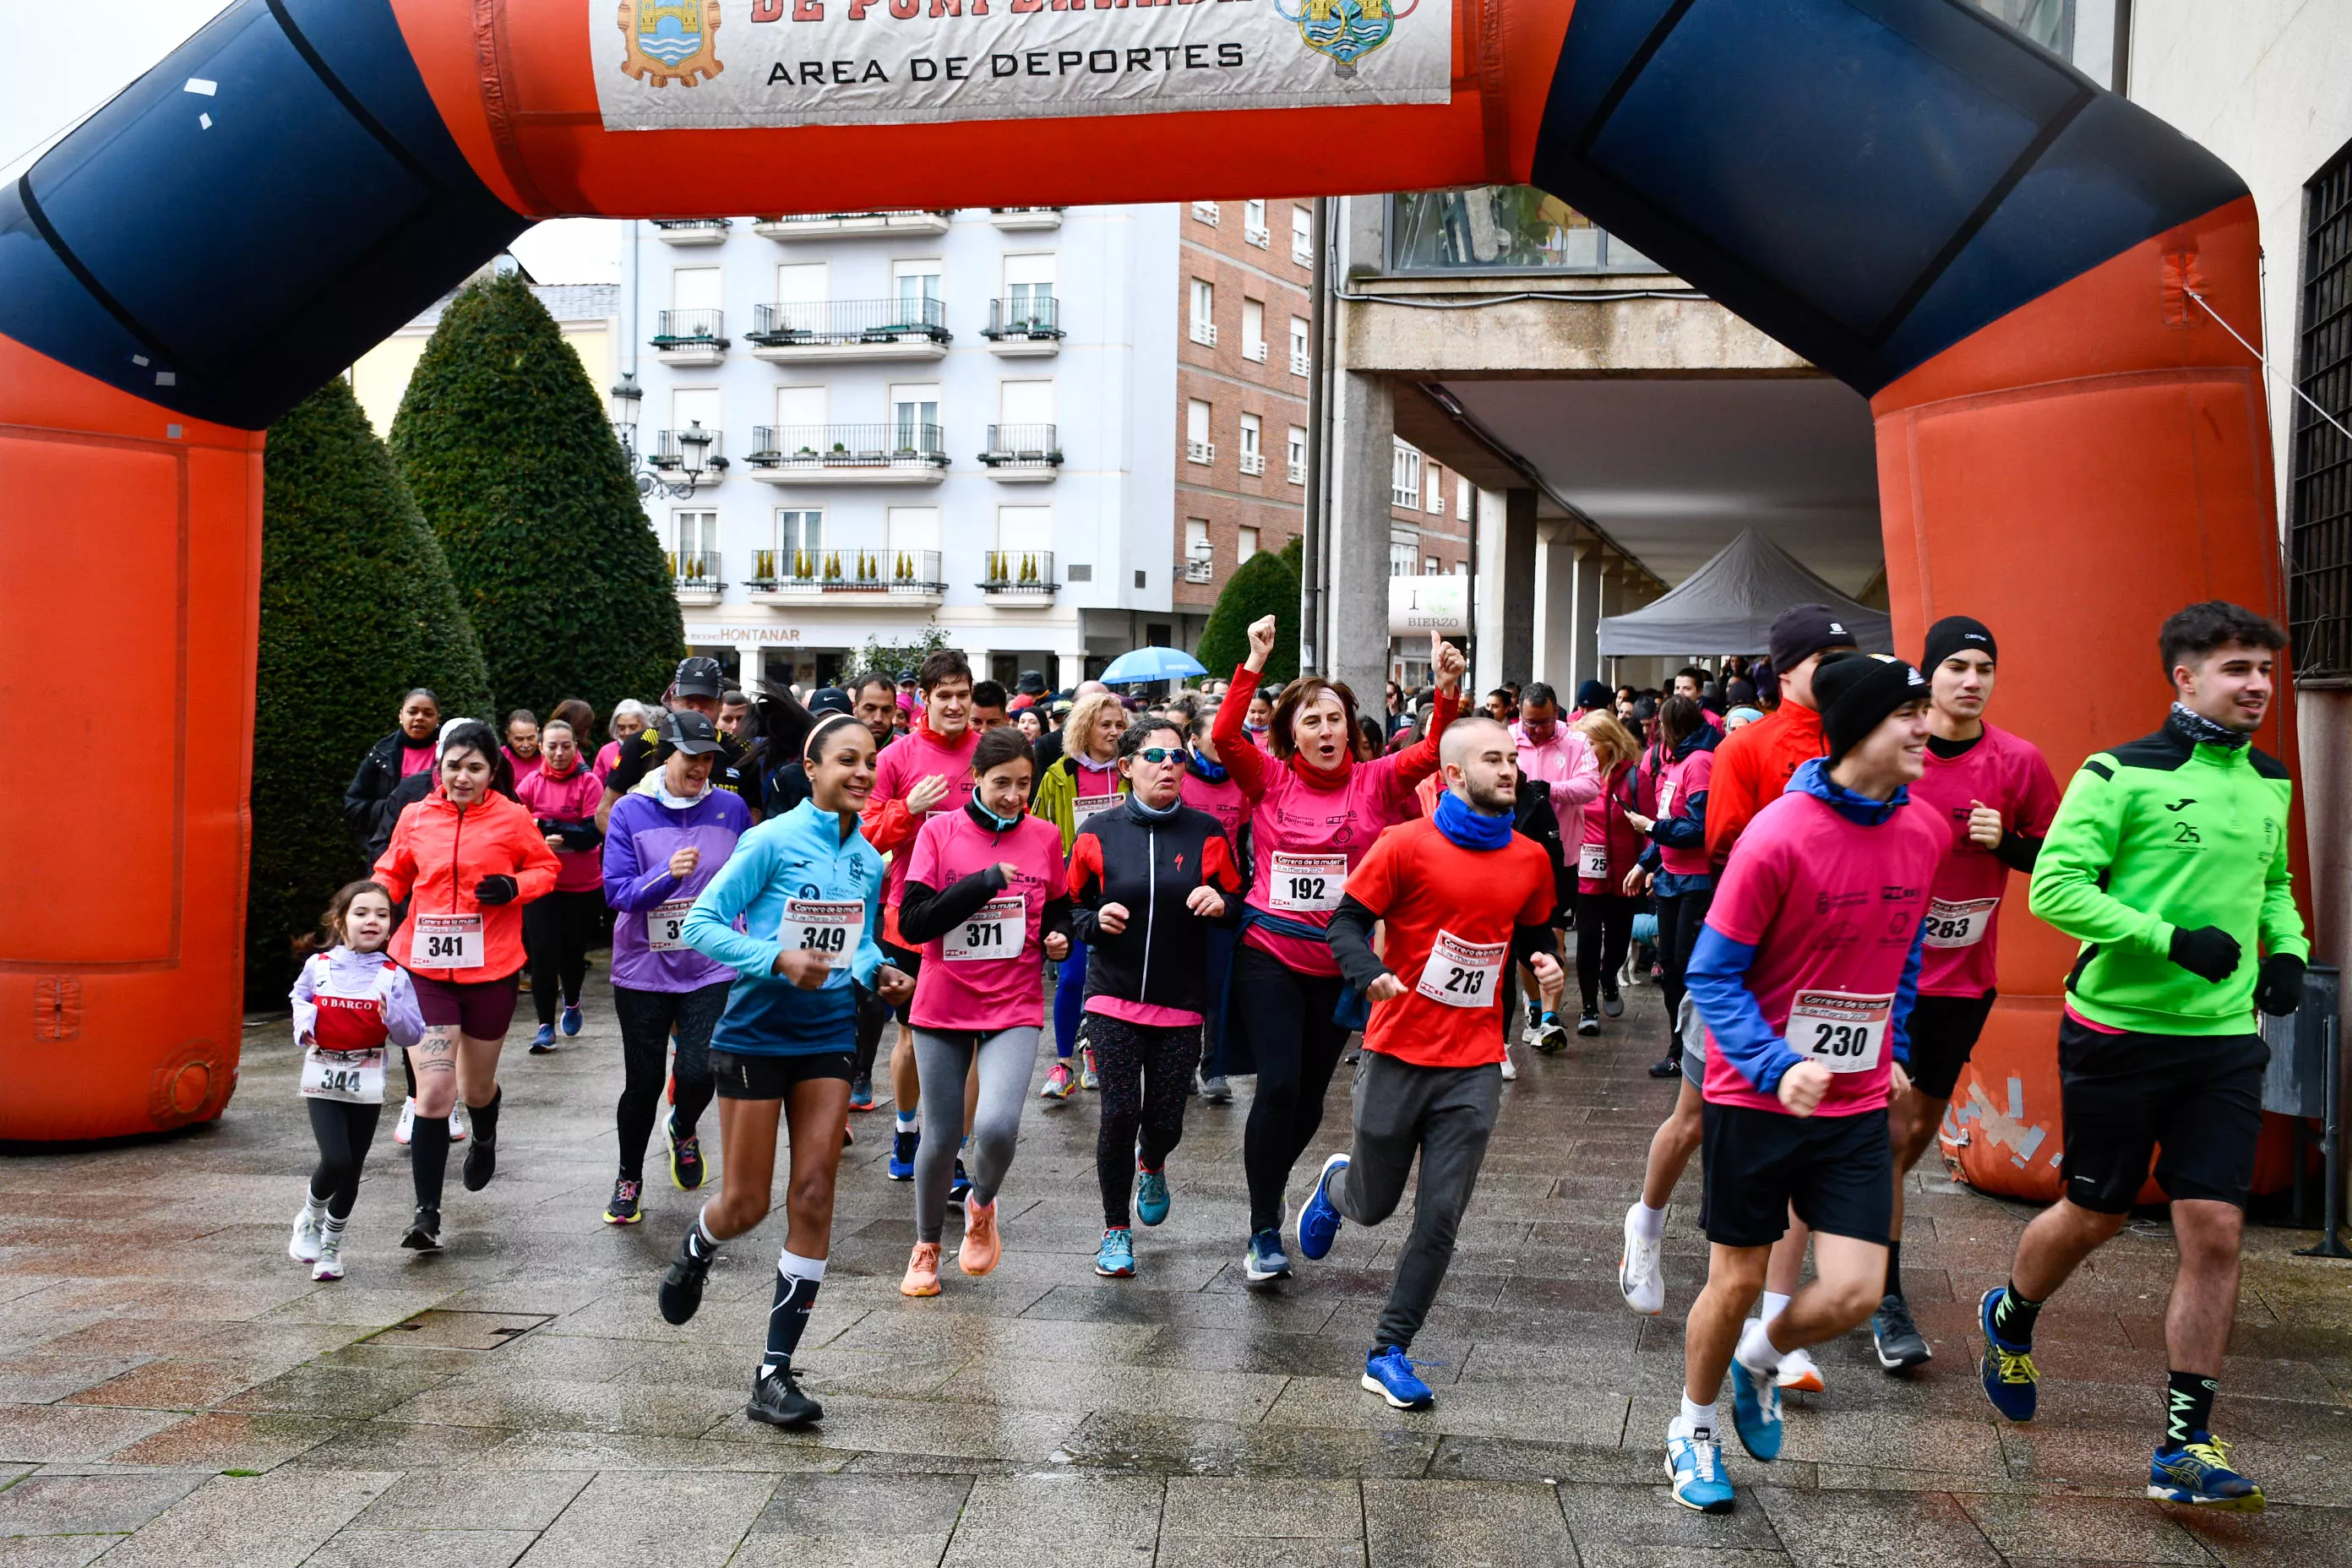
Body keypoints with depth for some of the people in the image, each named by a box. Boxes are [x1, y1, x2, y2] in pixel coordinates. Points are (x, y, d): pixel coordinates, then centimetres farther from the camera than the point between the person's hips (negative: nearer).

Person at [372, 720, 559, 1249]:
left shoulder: (512, 818, -4)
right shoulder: (416, 817, 1)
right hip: (425, 971, 0)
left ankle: (484, 1140, 55)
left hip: (491, 971, 0)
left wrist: (513, 887, -13)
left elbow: (546, 868, 7)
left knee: (476, 1087, 18)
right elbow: (394, 873, 15)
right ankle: (427, 1215, -2)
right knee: (434, 1093, -11)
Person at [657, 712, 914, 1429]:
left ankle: (776, 1375, 8)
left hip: (827, 1038, 4)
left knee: (813, 1200, -1)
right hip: (756, 1036, -4)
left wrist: (880, 971, -4)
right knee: (747, 1202, 3)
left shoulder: (870, 859, 4)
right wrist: (778, 959, -24)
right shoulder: (772, 841, -12)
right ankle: (694, 1253, 42)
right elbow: (701, 923, -12)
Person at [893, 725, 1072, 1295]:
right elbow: (912, 923, -11)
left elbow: (1058, 912, 16)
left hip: (1015, 1007, 0)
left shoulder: (1044, 837, 3)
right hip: (943, 1006, 0)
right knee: (939, 1138, 7)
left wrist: (1058, 939, -6)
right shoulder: (940, 830, -4)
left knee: (996, 1125, -20)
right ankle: (926, 1247, 33)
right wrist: (984, 881, -18)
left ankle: (981, 1204, 14)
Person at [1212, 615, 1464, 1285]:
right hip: (1270, 956, -2)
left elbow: (1433, 752, -14)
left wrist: (1448, 690, -29)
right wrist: (1254, 663, -24)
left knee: (1310, 1098, 13)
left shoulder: (1375, 781, -1)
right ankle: (1264, 1232, 3)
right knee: (1278, 1087, -11)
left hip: (1339, 964, 2)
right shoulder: (1271, 778, -3)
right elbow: (1224, 737, -19)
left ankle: (1268, 1186, 41)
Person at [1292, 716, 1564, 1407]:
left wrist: (1544, 964, -2)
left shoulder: (1530, 859, 5)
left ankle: (1390, 1353, 14)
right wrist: (1371, 973, -26)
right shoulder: (1406, 845, -8)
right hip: (1398, 1056, -3)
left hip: (1474, 1066, 3)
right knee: (1374, 1203, 13)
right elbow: (1347, 922, -7)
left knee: (1441, 1216, -1)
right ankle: (1337, 1184, 50)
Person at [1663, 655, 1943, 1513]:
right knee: (1737, 1282, 7)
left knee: (1855, 1292, -3)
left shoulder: (1925, 832, 0)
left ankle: (1762, 1355, 31)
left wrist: (1893, 1052, 15)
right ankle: (1693, 1428, 33)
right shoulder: (1779, 836, -19)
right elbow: (1713, 972, -14)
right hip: (1755, 1097, -4)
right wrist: (1776, 1067, -24)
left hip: (1857, 1102, 5)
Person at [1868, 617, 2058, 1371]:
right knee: (1890, 1129, -4)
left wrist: (2007, 842, -14)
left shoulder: (2019, 761, -4)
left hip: (1963, 972, 2)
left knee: (1923, 1123, 13)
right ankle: (1887, 1301, 6)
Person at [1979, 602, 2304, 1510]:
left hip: (2224, 1038, 5)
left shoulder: (2270, 782, 10)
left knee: (2215, 1231, -2)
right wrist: (2171, 939, -22)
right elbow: (2054, 886, -16)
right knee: (2094, 1216, 9)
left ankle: (2184, 1445, 8)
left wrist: (2288, 950, 8)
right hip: (2118, 1028, -5)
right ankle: (2009, 1320, 41)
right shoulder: (2122, 775, -10)